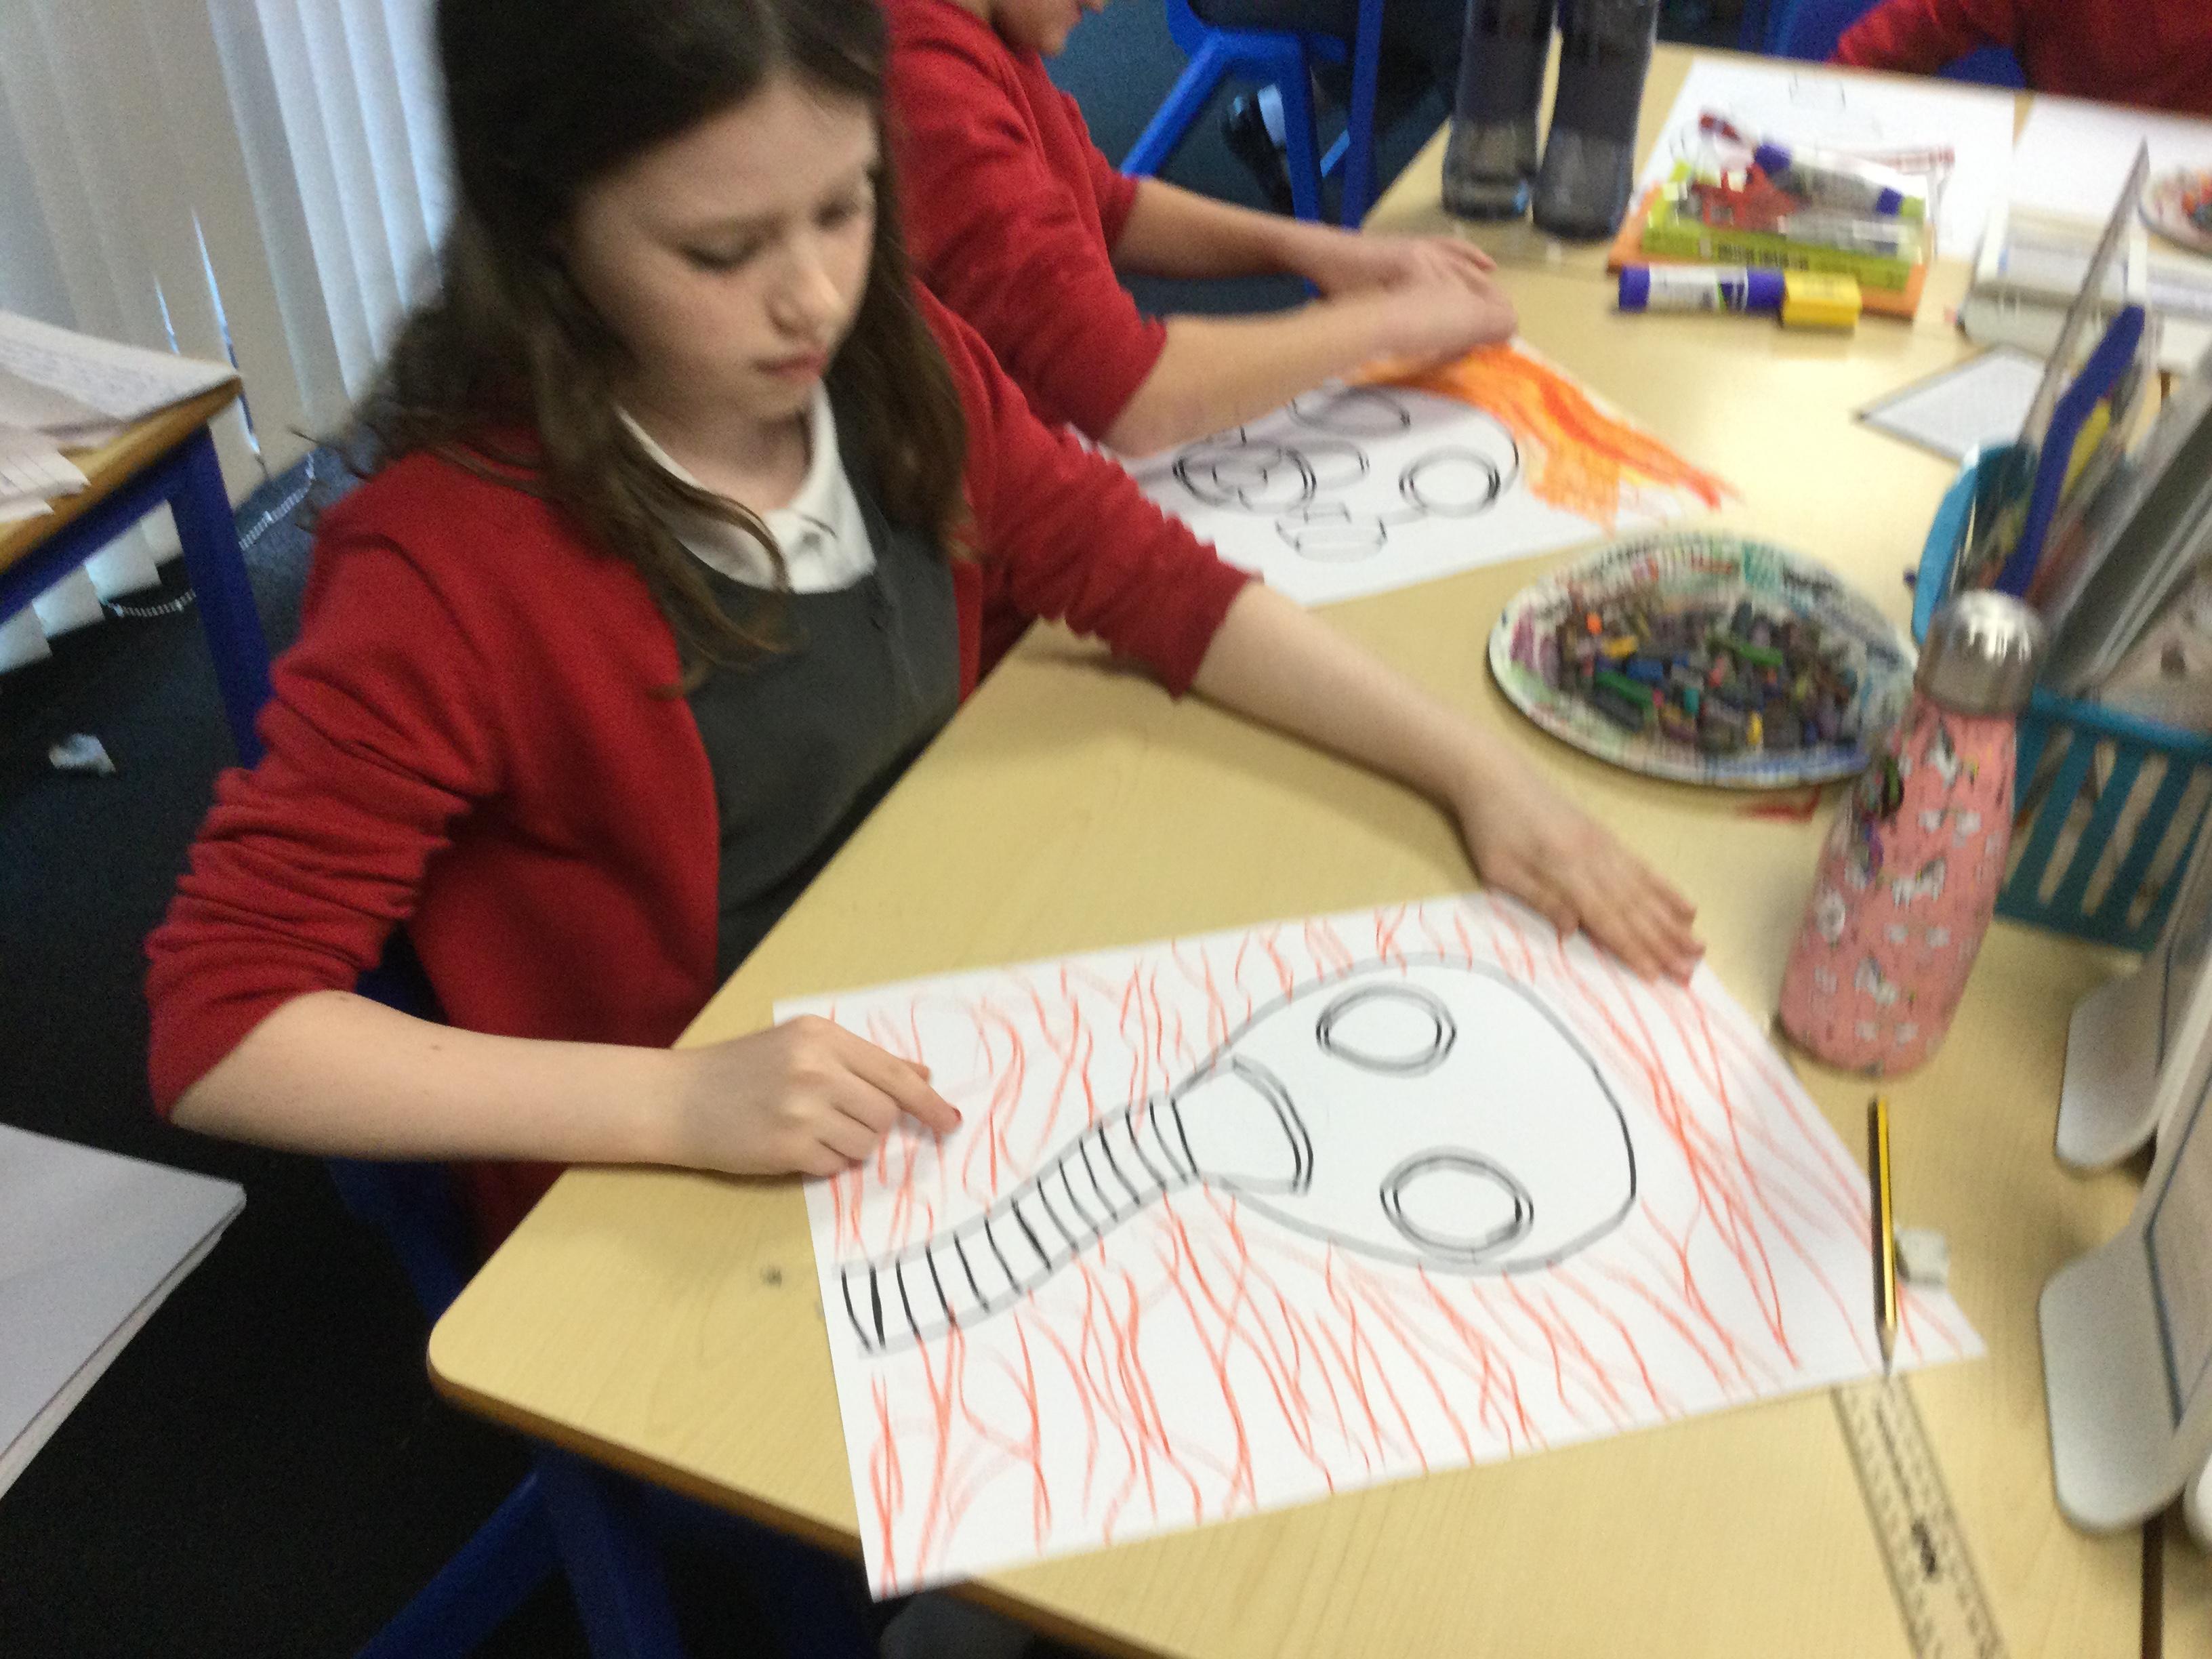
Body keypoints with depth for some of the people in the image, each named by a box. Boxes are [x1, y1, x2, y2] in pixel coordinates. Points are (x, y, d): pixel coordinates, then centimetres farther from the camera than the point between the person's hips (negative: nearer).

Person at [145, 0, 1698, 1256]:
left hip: (957, 1039, 6)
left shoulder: (900, 365, -7)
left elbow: (1161, 585, -1)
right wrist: (681, 1104, -33)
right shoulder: (457, 561, -24)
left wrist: (1478, 768, -13)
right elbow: (219, 1019, -22)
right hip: (686, 1216, -5)